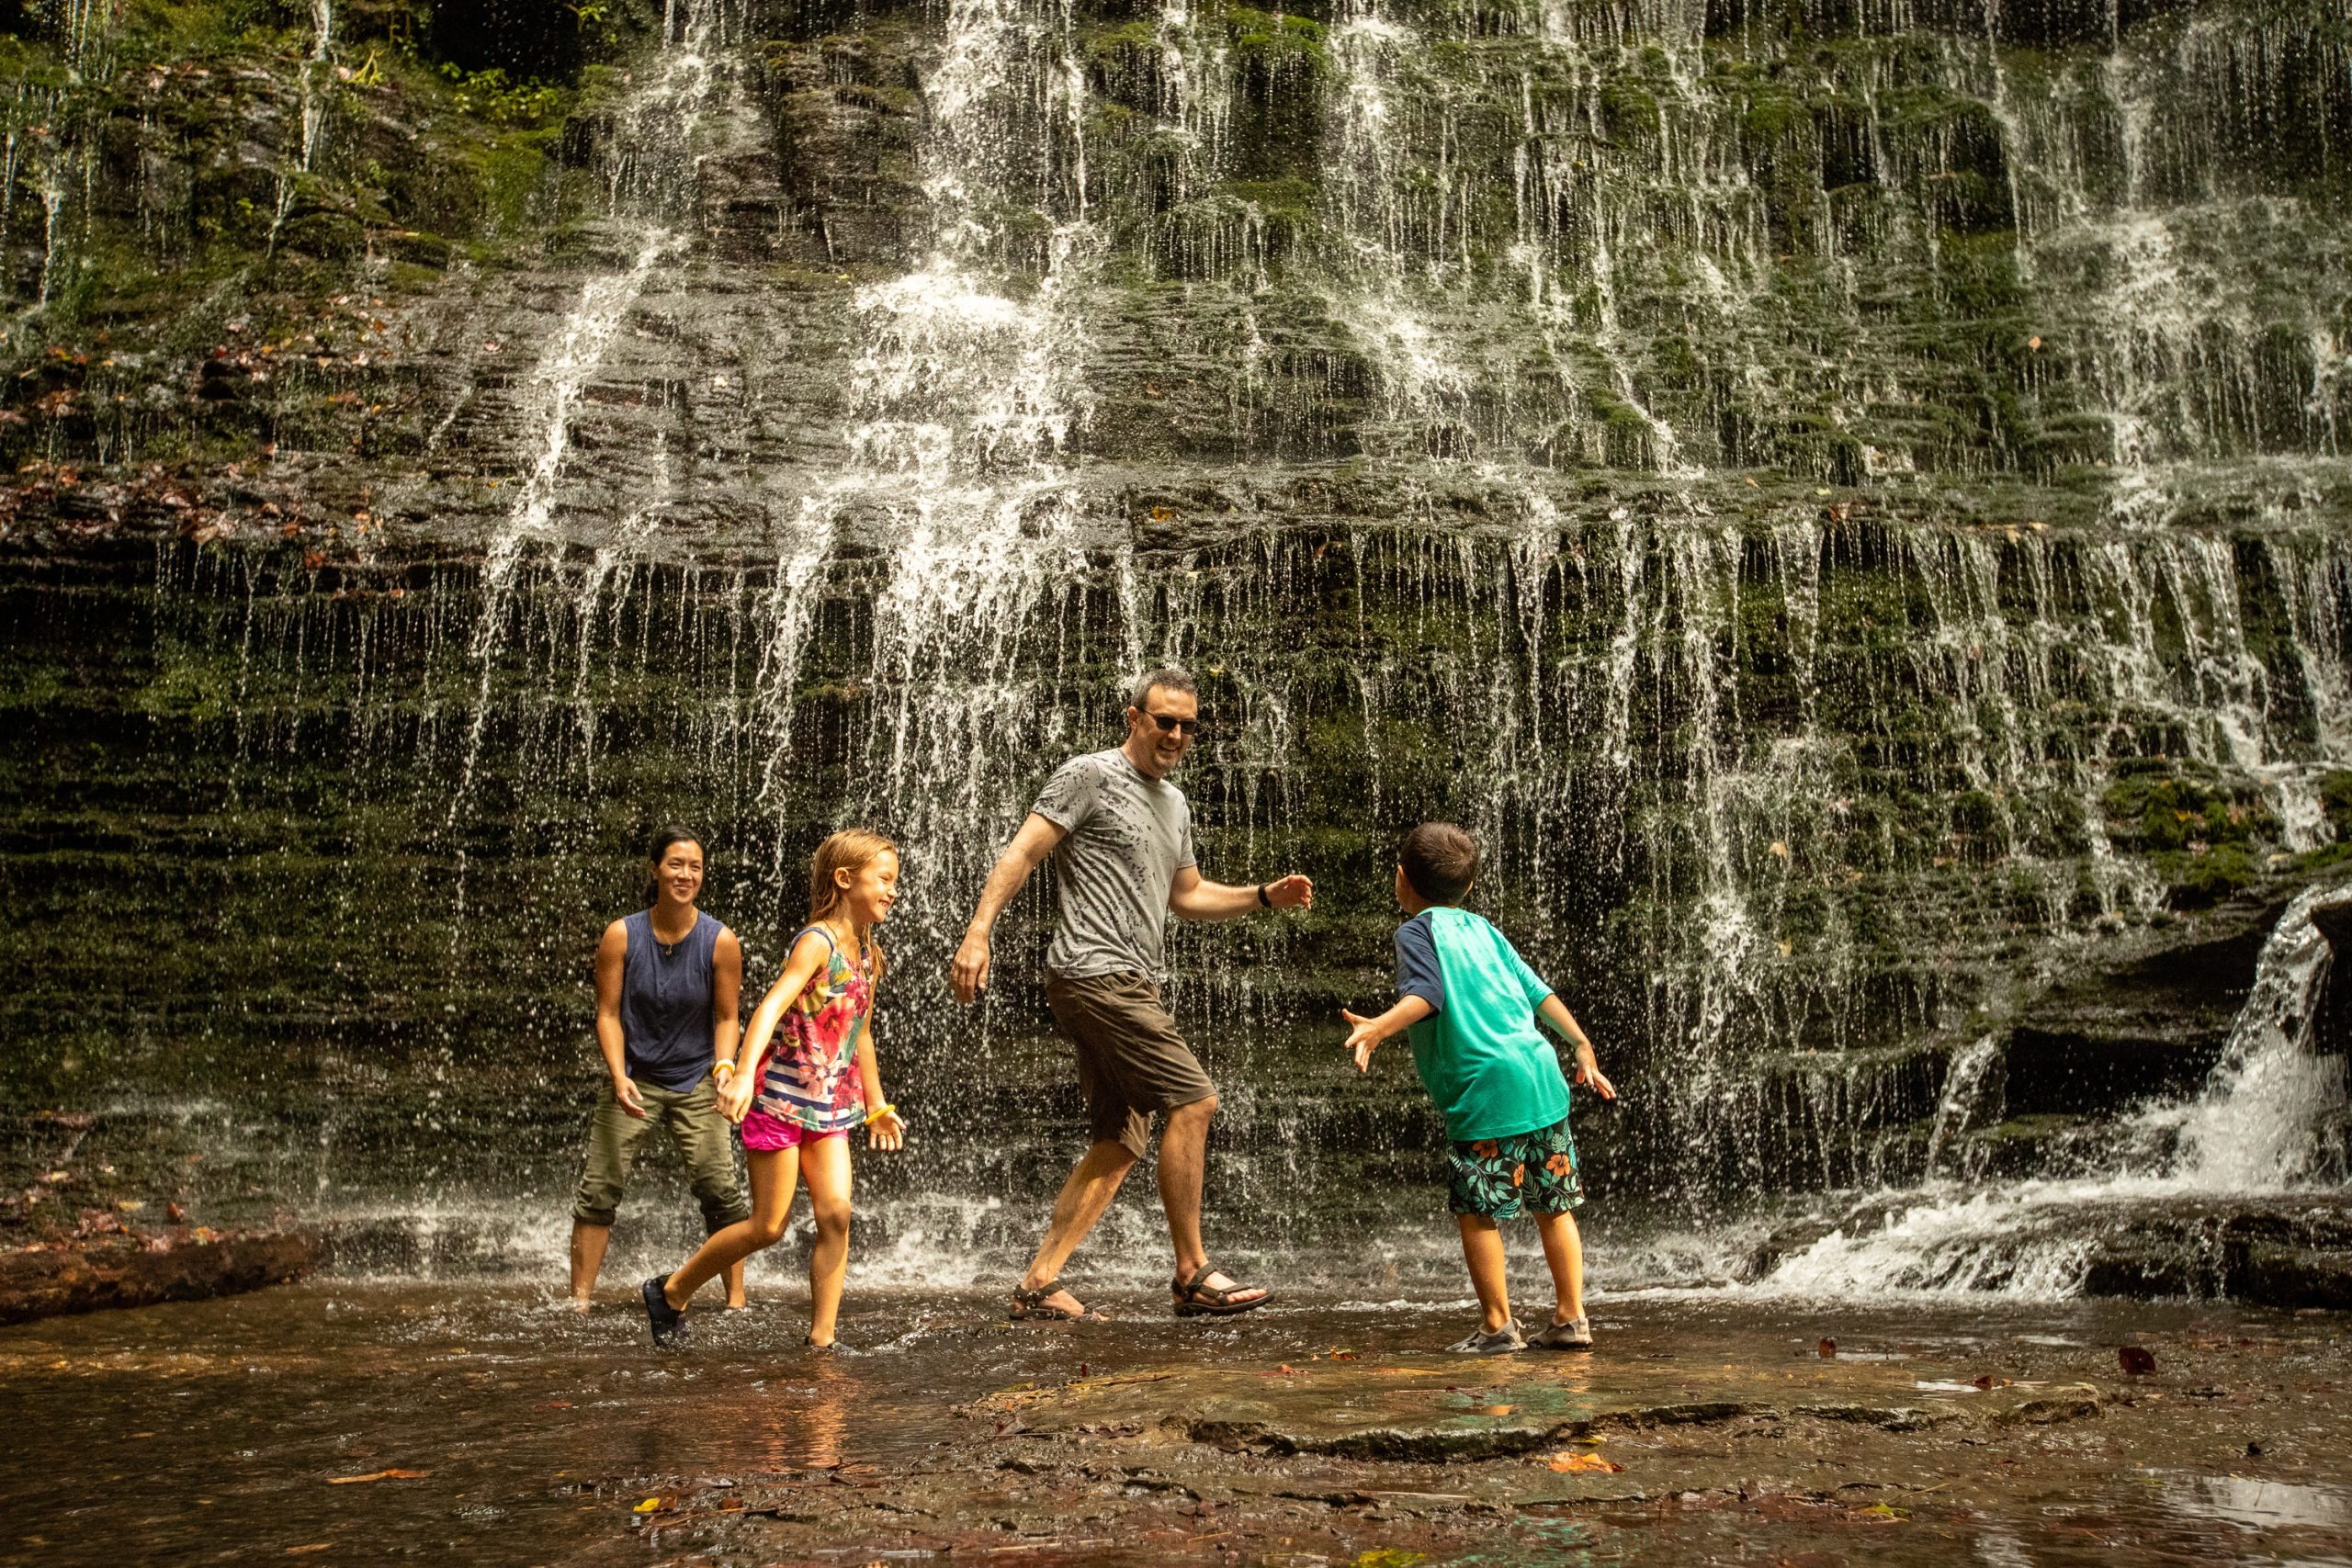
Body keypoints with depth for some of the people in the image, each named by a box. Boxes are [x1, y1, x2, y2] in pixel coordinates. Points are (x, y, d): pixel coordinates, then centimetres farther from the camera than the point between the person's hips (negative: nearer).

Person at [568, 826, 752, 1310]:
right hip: (632, 1080, 0)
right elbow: (608, 1013, -6)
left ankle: (736, 1299, 6)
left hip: (695, 1083, 0)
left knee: (721, 1191, -5)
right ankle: (579, 1298, 12)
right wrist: (619, 1076, -18)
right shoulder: (622, 935, -9)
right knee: (598, 1190, 0)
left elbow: (727, 1017, -3)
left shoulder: (720, 942, -10)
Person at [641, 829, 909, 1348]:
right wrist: (743, 1073, -44)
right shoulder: (816, 941, -16)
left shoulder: (867, 954, 9)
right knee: (767, 1226, 0)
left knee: (836, 1213, -8)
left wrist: (876, 1104, 28)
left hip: (831, 1105, 7)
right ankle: (669, 1293, 20)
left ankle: (822, 1339, 0)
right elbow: (772, 1005, -30)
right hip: (781, 1097, -7)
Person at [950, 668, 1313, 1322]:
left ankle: (1038, 1285, 10)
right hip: (1095, 972, -9)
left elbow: (1188, 895, 29)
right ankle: (1193, 1274, -6)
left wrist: (1265, 896, 15)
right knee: (1193, 1100, -14)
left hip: (1131, 986, 9)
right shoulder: (1090, 776, -3)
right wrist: (977, 934, -19)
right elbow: (1021, 853, -9)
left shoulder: (1174, 804, 22)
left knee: (1117, 1147, 6)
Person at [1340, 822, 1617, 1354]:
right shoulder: (1481, 927, 20)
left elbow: (1425, 995, -17)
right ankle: (1572, 1319, 19)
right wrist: (1582, 1047, 27)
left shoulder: (1416, 931, 0)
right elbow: (1537, 990, 21)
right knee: (1554, 1206, 14)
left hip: (1486, 1089, -8)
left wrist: (1379, 1027, -31)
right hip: (1541, 1074, 8)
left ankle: (1499, 1324, 8)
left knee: (1476, 1211, 3)